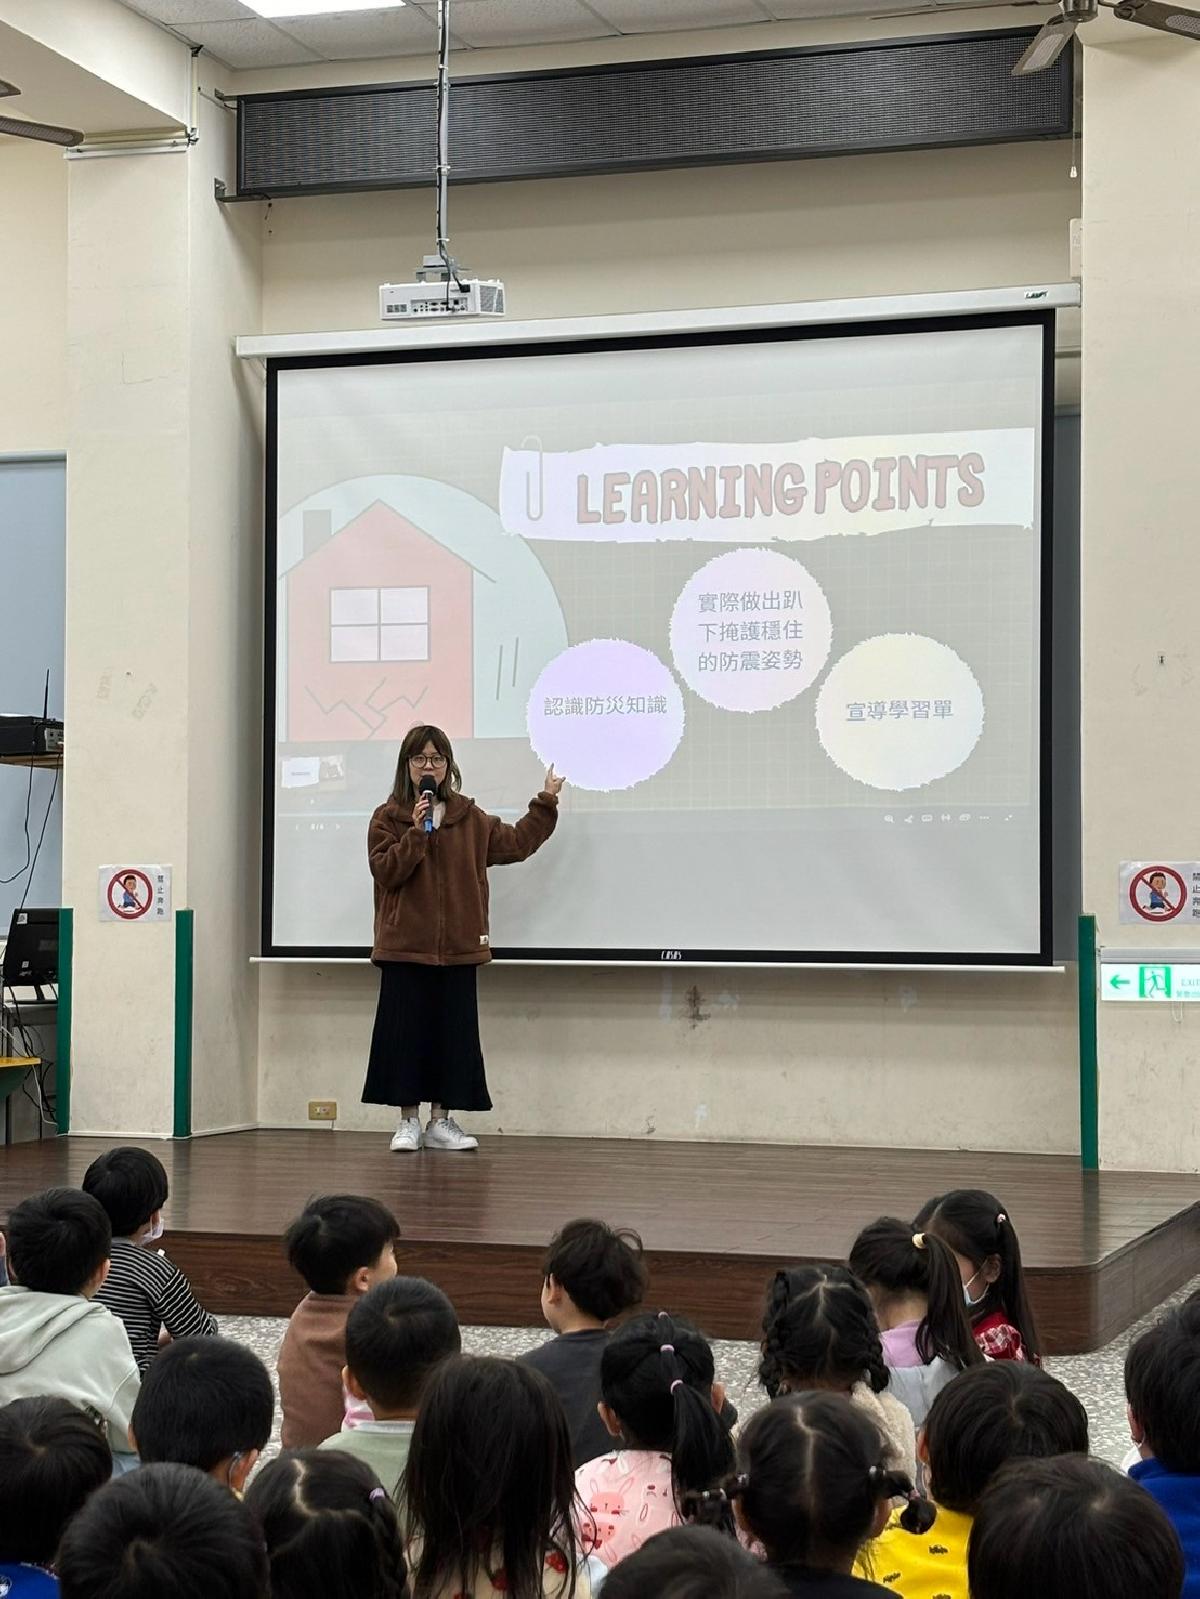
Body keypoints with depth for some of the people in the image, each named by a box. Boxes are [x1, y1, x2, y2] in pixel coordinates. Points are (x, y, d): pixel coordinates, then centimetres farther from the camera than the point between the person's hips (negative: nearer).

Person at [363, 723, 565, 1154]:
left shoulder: (469, 819, 11)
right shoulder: (388, 818, 2)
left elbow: (516, 843, 15)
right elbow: (385, 871, -9)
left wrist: (546, 803, 14)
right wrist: (417, 833, -16)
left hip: (457, 948, 3)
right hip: (405, 947, -3)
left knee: (452, 1033, 5)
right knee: (406, 1033, 0)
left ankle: (441, 1121, 12)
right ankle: (408, 1121, 8)